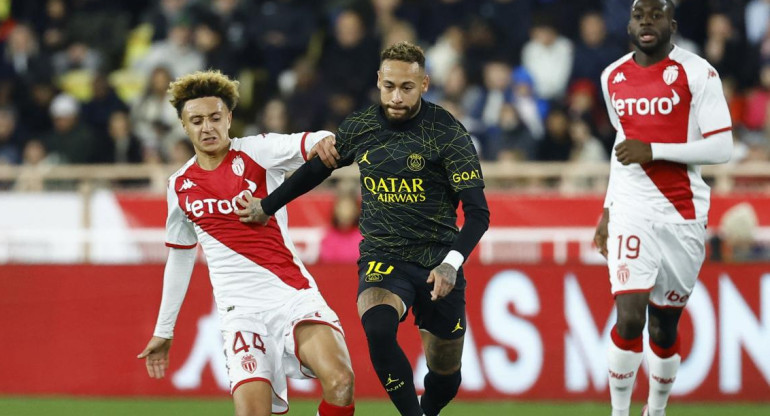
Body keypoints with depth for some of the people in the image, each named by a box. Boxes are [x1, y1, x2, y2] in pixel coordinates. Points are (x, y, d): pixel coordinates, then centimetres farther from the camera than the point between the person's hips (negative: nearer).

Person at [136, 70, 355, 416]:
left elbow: (305, 144, -19)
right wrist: (163, 332, 27)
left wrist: (324, 141, -44)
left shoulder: (256, 152, 1)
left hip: (292, 293, -2)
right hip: (241, 307, 2)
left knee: (339, 381, -26)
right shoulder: (180, 186, 12)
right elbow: (179, 258, 24)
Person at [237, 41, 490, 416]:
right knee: (377, 327, -33)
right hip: (381, 258, 1)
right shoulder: (359, 127, 0)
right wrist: (268, 206, 28)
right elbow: (317, 169, 21)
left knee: (445, 375, 7)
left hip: (437, 262, -1)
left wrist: (453, 262, -28)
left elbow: (477, 212, -12)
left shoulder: (447, 132, -10)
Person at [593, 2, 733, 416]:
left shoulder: (697, 74, -7)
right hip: (631, 212, 2)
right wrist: (609, 208, 22)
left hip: (683, 216, -2)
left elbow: (721, 148, -11)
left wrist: (653, 150, -18)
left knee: (665, 327, 6)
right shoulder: (613, 78, 9)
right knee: (629, 318, -14)